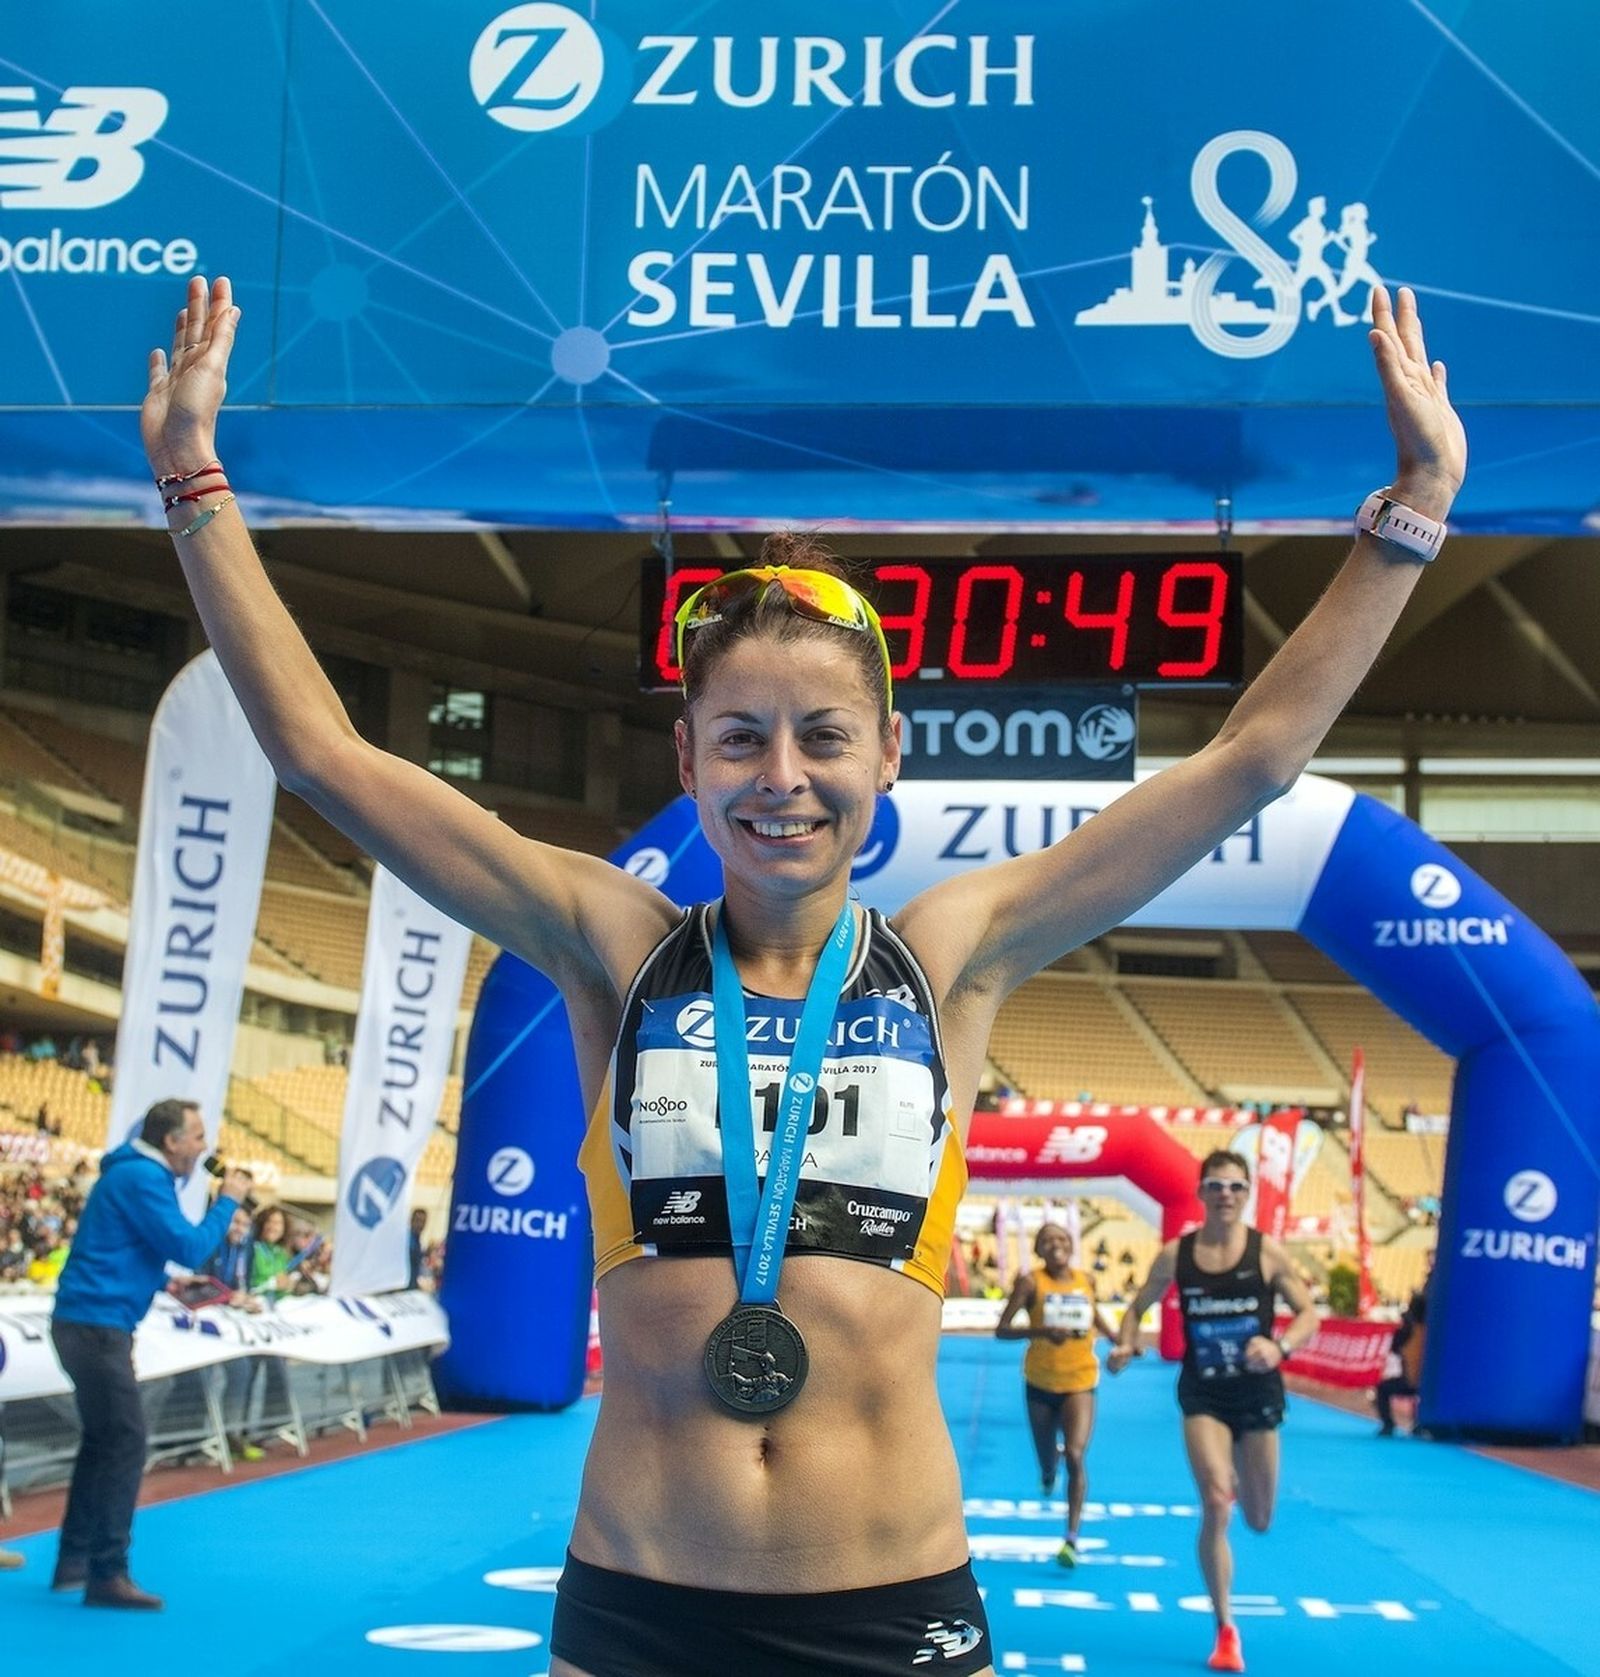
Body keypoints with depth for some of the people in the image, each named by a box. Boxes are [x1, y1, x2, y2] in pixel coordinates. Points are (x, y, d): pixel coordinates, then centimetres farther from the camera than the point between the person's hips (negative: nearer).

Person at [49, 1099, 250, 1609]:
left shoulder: (140, 1173, 16)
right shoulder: (142, 1178, -16)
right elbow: (188, 1247, -18)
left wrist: (164, 1280, 9)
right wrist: (227, 1201, -8)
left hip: (92, 1321, 11)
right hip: (97, 1323, -11)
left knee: (104, 1439, 16)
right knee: (124, 1441, -10)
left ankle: (75, 1561, 22)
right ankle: (107, 1574, -10)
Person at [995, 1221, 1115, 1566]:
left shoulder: (1086, 1281, 1)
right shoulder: (1031, 1282, -9)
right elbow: (1001, 1330, -14)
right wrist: (1041, 1332, -28)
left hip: (1080, 1382, 0)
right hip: (1041, 1382, 0)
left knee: (1075, 1456, -17)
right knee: (1046, 1460, 12)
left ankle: (1072, 1538, -13)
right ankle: (1049, 1470, 52)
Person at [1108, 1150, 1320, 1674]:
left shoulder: (1267, 1251, -6)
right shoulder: (1175, 1255, -3)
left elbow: (1308, 1314, -3)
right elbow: (1140, 1305, 9)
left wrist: (1280, 1347, -23)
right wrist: (1125, 1344, -11)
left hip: (1257, 1391, 1)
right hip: (1202, 1394, 0)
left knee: (1259, 1522, 11)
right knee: (1215, 1507, -16)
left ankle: (1238, 1477, 52)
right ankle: (1225, 1631, 0)